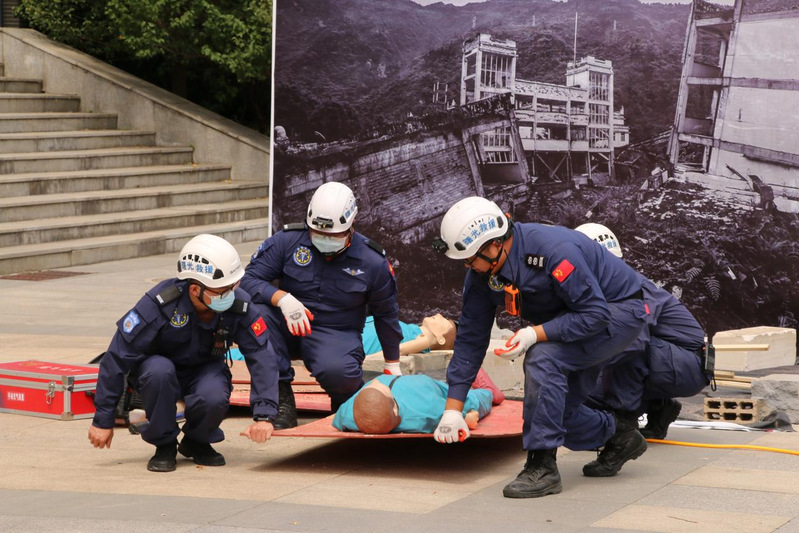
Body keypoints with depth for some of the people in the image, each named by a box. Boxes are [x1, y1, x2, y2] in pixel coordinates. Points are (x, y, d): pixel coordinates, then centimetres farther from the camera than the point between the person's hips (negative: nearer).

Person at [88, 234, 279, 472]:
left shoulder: (240, 306, -23)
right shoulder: (159, 303, -30)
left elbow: (263, 356, -21)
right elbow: (117, 357, -25)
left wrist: (264, 415, -34)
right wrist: (103, 420, -22)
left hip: (205, 370, 2)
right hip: (157, 365, -1)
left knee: (214, 399, -34)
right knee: (160, 371, -38)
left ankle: (196, 442, 3)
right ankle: (164, 445, -12)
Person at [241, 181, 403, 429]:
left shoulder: (372, 262, -6)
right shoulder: (288, 241, -8)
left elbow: (386, 314, 8)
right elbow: (249, 278, -11)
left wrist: (393, 366, 16)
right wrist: (282, 298, -31)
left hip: (336, 334, -2)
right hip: (288, 327, 2)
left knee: (336, 371, -38)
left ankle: (349, 400, 4)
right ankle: (281, 397, -20)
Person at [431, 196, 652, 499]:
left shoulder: (554, 251, -34)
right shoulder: (481, 275, -10)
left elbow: (595, 313, -31)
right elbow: (470, 339, -4)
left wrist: (535, 334, -39)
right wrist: (452, 408, -7)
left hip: (618, 312, -9)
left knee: (543, 358, -30)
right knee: (556, 410, 1)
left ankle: (542, 467, -26)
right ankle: (620, 437, 29)